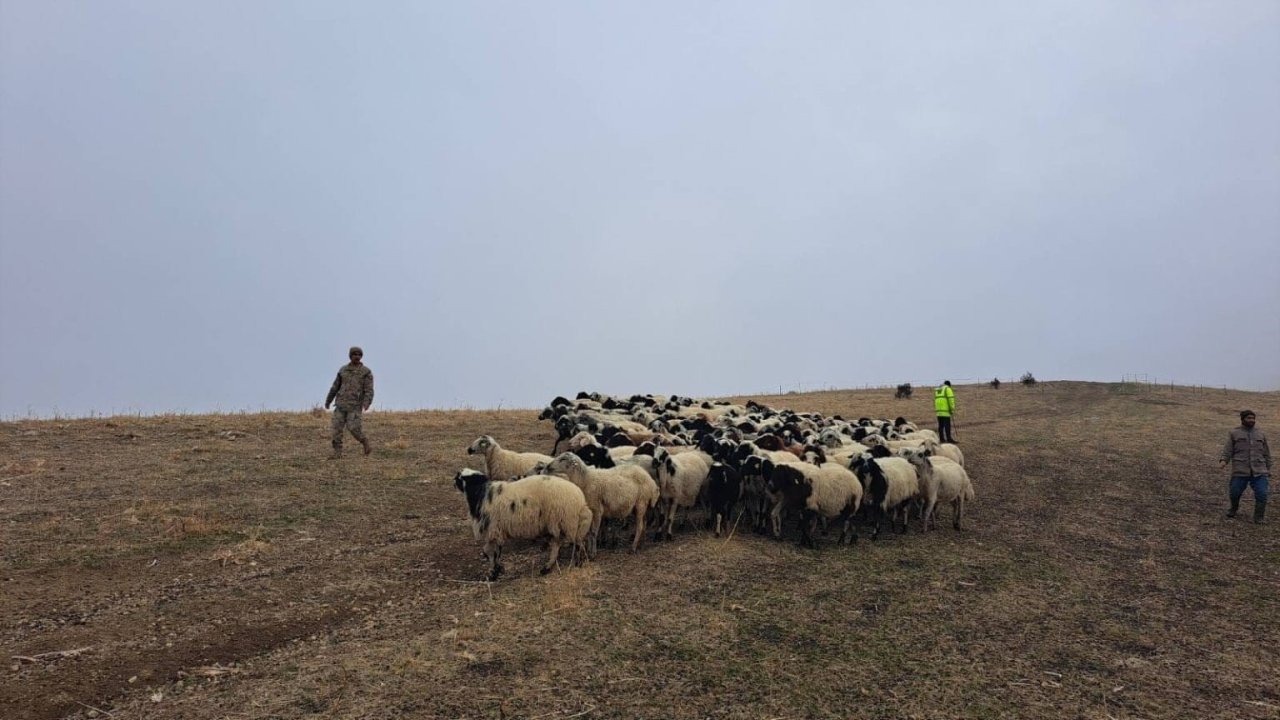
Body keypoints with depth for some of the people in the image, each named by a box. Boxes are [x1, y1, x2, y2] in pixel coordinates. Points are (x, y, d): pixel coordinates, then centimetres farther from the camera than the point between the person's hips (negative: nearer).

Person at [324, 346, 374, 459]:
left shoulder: (366, 372, -2)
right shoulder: (343, 370, 11)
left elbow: (369, 390, -10)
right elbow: (335, 387, 19)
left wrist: (366, 404, -26)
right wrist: (328, 401, 24)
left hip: (355, 405, -4)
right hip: (341, 403, 4)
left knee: (353, 428, -14)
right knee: (337, 427, -5)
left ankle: (366, 443, 11)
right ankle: (337, 452, 1)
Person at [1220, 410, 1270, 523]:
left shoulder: (1261, 435, 17)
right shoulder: (1234, 434, 9)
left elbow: (1267, 454, 21)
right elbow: (1227, 450, 3)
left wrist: (1268, 470, 18)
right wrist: (1224, 461, -15)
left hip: (1259, 472, 2)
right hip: (1240, 471, -2)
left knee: (1261, 494, -9)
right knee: (1235, 493, -1)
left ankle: (1258, 518, 5)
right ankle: (1233, 509, 29)